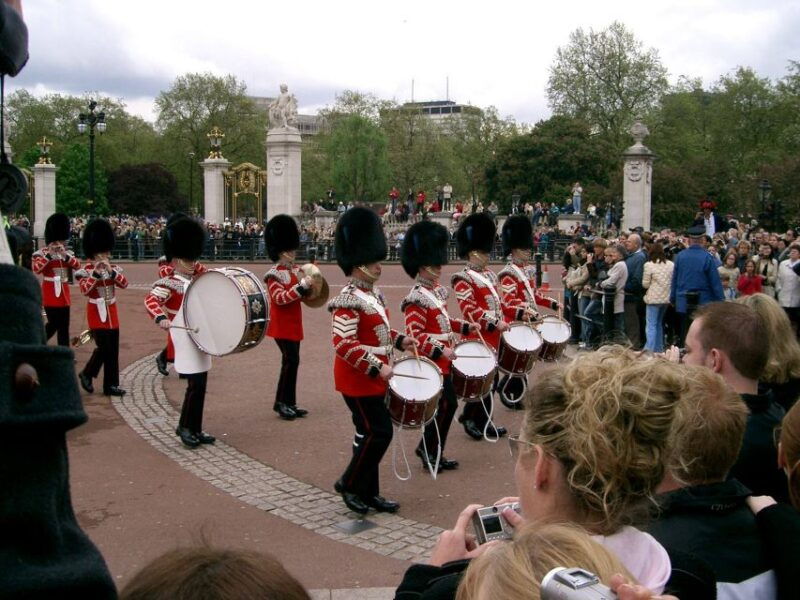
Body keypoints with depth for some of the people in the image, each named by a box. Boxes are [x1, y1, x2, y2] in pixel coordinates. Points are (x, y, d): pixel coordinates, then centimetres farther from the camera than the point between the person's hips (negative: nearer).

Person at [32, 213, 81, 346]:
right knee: (54, 324, -7)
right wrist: (49, 254, -25)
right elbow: (36, 269, -23)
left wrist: (64, 254, -16)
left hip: (63, 293, 6)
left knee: (64, 326, 6)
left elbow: (77, 266, -5)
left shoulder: (67, 253, 11)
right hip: (50, 294, -6)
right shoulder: (42, 253, -5)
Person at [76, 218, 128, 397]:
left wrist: (111, 272, -21)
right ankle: (86, 374, 12)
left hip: (112, 314, 6)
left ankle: (111, 385, 12)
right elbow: (84, 290, -23)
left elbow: (124, 284, -8)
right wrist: (96, 273, -30)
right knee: (104, 347, -11)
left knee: (113, 350, 6)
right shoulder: (86, 270, -8)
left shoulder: (113, 268, 7)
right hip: (96, 314, -5)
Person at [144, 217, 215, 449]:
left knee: (201, 385, 10)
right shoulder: (168, 283, -11)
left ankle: (196, 429, 19)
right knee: (195, 384, -11)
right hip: (185, 341, -8)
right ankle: (184, 427, 5)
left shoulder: (199, 281, 11)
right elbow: (150, 300, -26)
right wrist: (160, 318, -44)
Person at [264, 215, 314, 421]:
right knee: (291, 360, -13)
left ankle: (289, 403, 18)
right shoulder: (274, 274, -13)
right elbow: (279, 299, -24)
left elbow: (303, 295, 19)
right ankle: (281, 402, -4)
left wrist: (308, 286, -2)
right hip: (282, 325, -8)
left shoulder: (296, 271, 10)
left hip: (294, 324, 8)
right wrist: (301, 286, -28)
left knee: (291, 361, 11)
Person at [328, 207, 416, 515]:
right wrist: (377, 367, -27)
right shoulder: (348, 300, -20)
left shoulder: (374, 293, 10)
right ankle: (349, 484, 10)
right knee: (379, 432, -7)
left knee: (370, 433, 14)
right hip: (359, 379, -9)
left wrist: (399, 339, 7)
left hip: (373, 378, 9)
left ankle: (368, 492, 24)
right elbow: (343, 344, -25)